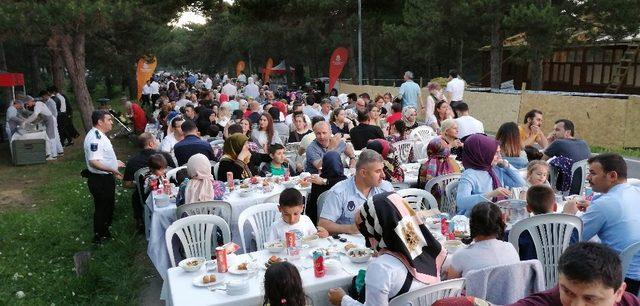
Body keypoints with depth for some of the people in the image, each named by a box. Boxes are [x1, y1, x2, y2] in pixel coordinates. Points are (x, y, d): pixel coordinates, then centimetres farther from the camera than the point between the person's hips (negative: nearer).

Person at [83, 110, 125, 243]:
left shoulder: (99, 135, 9)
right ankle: (99, 237, 21)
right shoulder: (94, 138, -25)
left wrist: (114, 163, 27)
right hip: (100, 180, -10)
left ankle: (105, 231, 41)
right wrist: (112, 170, -38)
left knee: (108, 206, 23)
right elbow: (93, 162, -33)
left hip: (106, 178, 10)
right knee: (102, 208, 5)